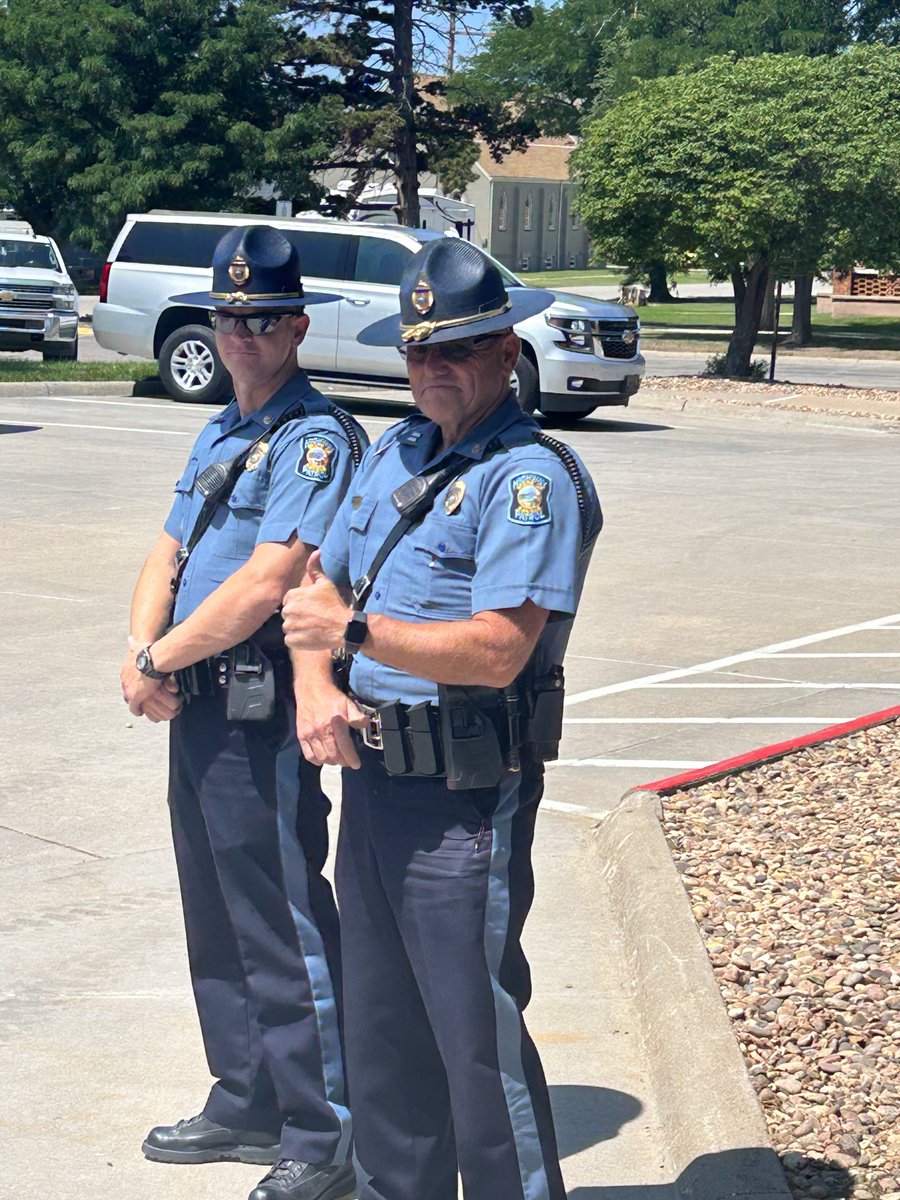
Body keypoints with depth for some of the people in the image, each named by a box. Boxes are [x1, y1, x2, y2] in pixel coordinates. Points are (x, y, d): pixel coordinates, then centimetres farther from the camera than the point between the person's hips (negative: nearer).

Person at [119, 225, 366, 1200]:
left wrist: (157, 661, -13)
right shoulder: (220, 435, 16)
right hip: (196, 708, 9)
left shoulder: (317, 441, -14)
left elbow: (264, 585, -22)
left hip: (261, 715, -9)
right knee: (215, 921, 17)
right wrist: (142, 653, -5)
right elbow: (168, 555, 14)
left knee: (284, 932, -3)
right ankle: (246, 1107, 31)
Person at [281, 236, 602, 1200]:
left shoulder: (533, 477, -14)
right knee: (380, 1017, 19)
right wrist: (316, 689, -1)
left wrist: (356, 631, -28)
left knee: (476, 1030, -1)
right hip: (370, 770, 8)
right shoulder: (395, 450, 13)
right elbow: (320, 580, 17)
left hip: (465, 795, -8)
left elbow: (498, 650, -24)